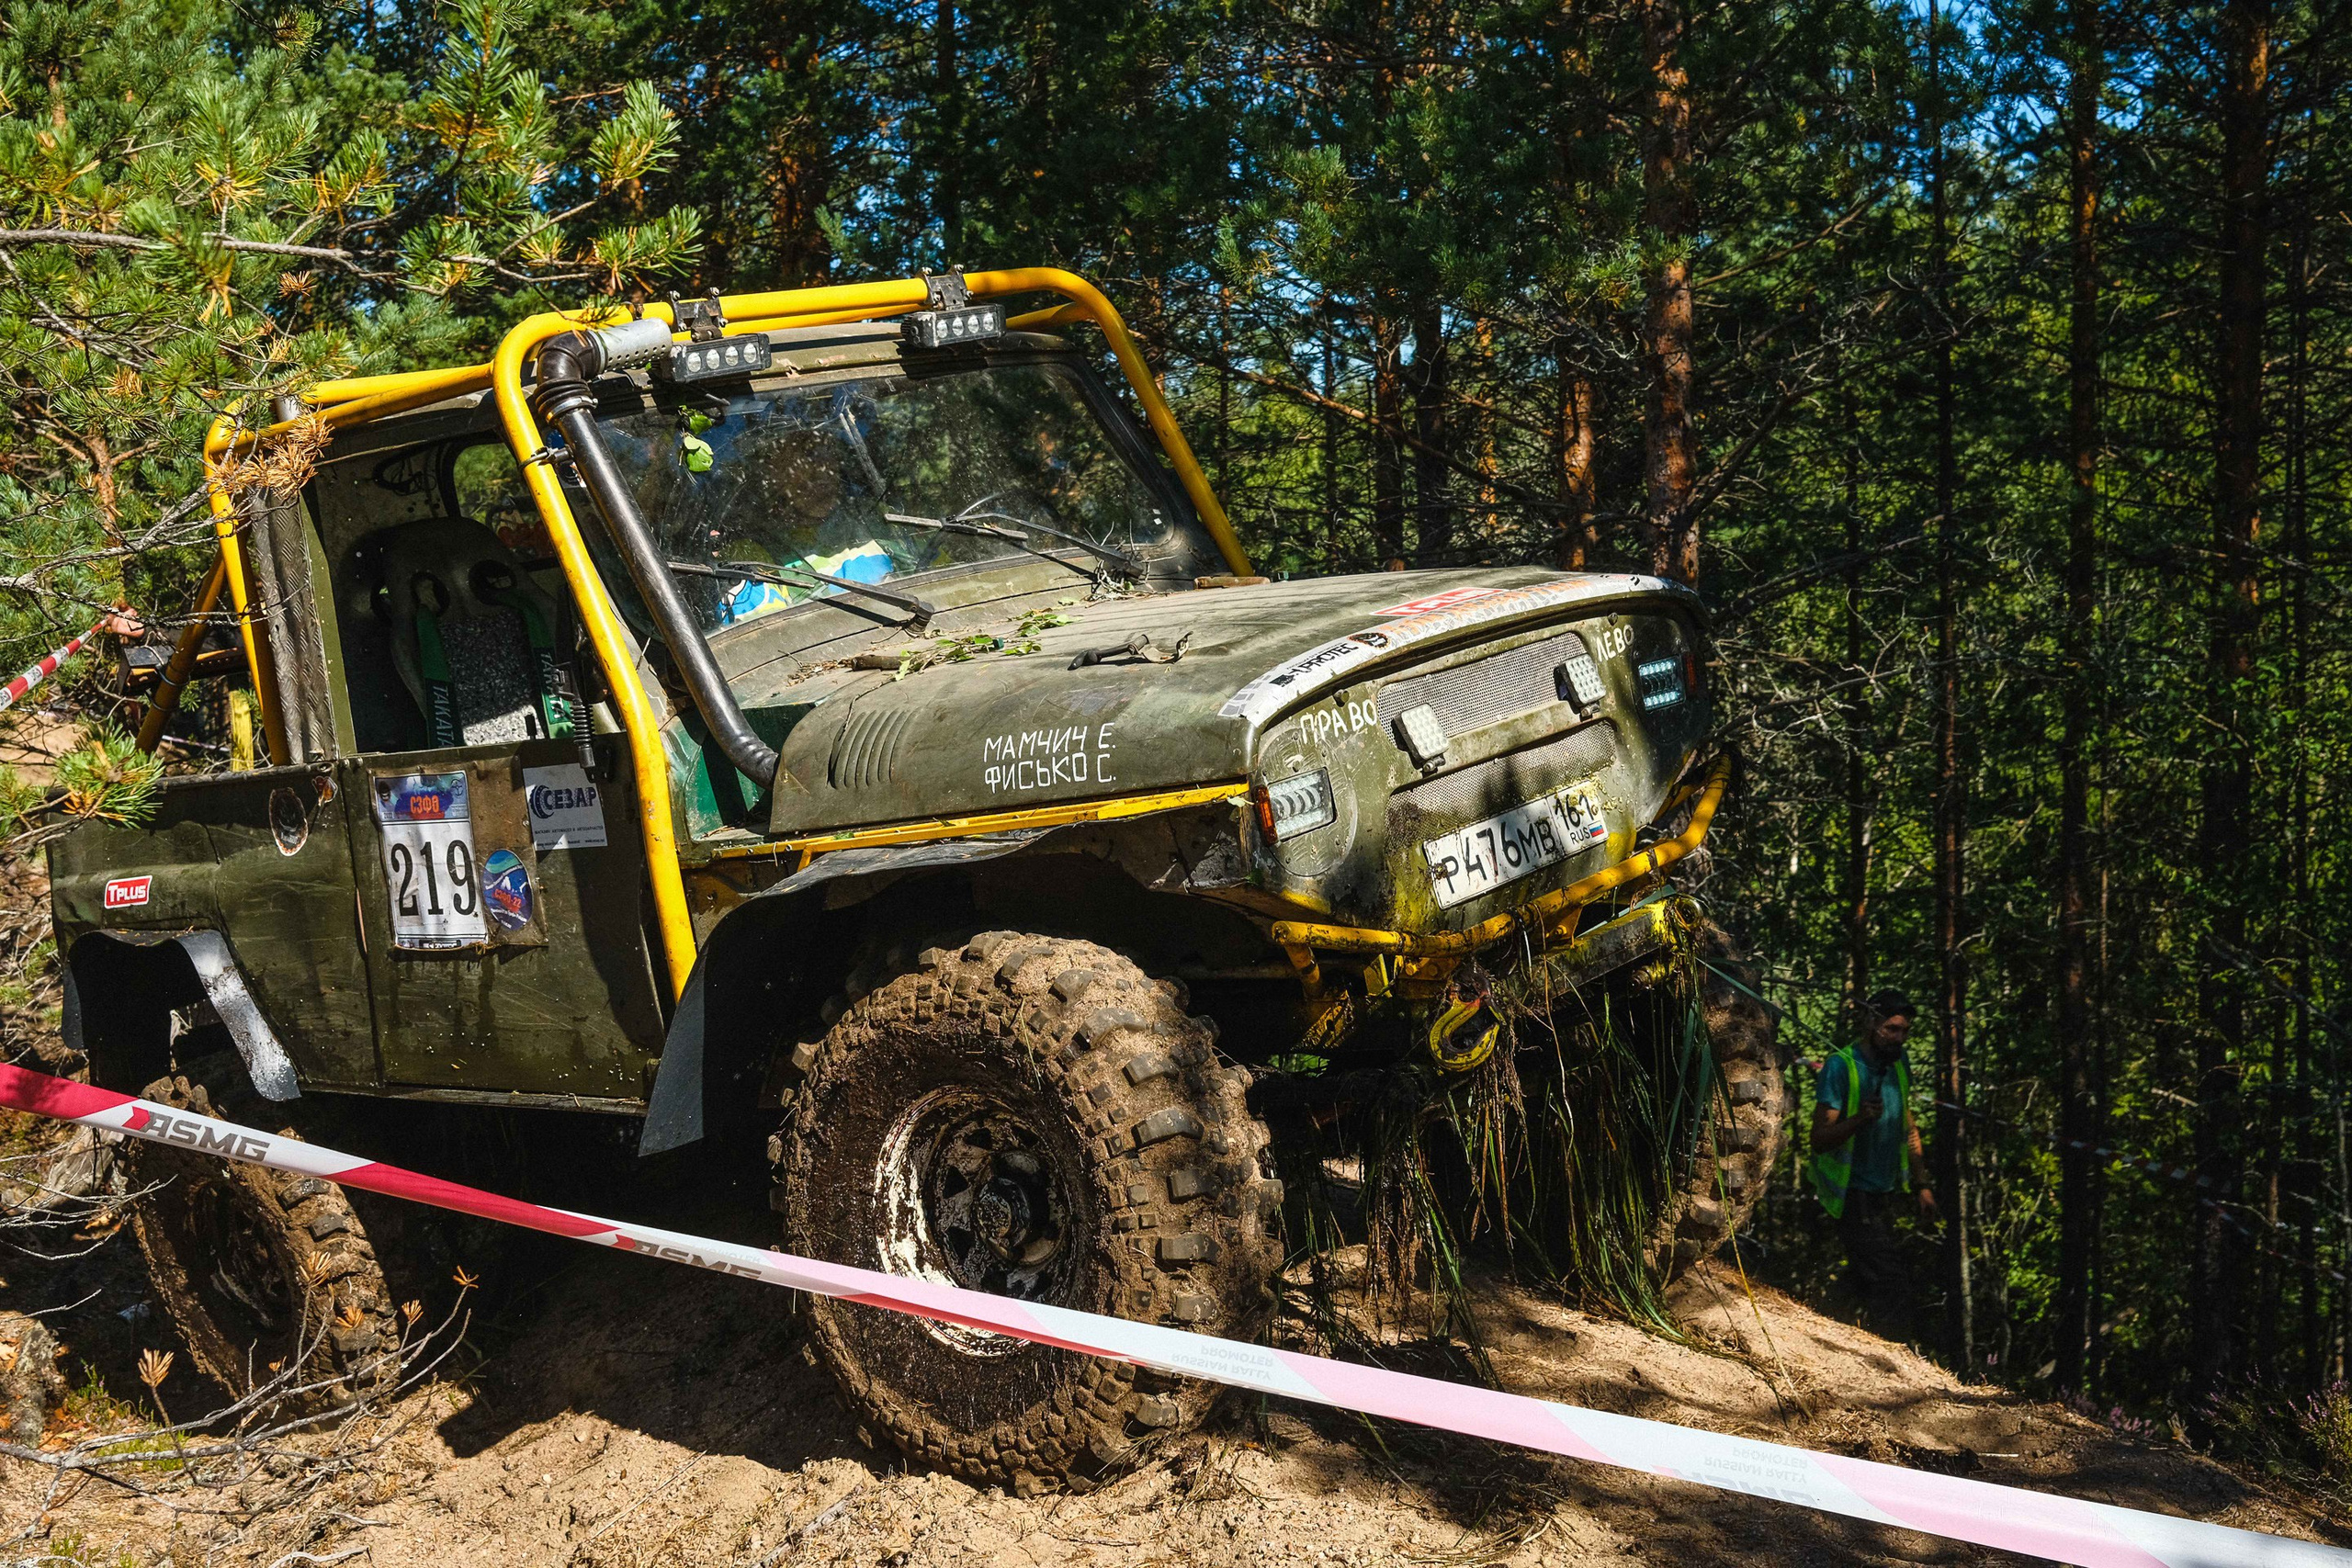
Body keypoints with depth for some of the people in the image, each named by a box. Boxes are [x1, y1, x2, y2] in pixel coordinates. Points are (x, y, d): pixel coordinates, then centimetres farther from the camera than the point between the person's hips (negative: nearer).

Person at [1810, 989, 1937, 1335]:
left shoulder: (1899, 1063, 8)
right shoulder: (1840, 1066, -14)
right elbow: (1820, 1139, -17)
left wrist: (1923, 1185, 17)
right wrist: (1860, 1119, -33)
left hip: (1885, 1197, 7)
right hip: (1855, 1199, -7)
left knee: (1866, 1285, 11)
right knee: (1892, 1284, -14)